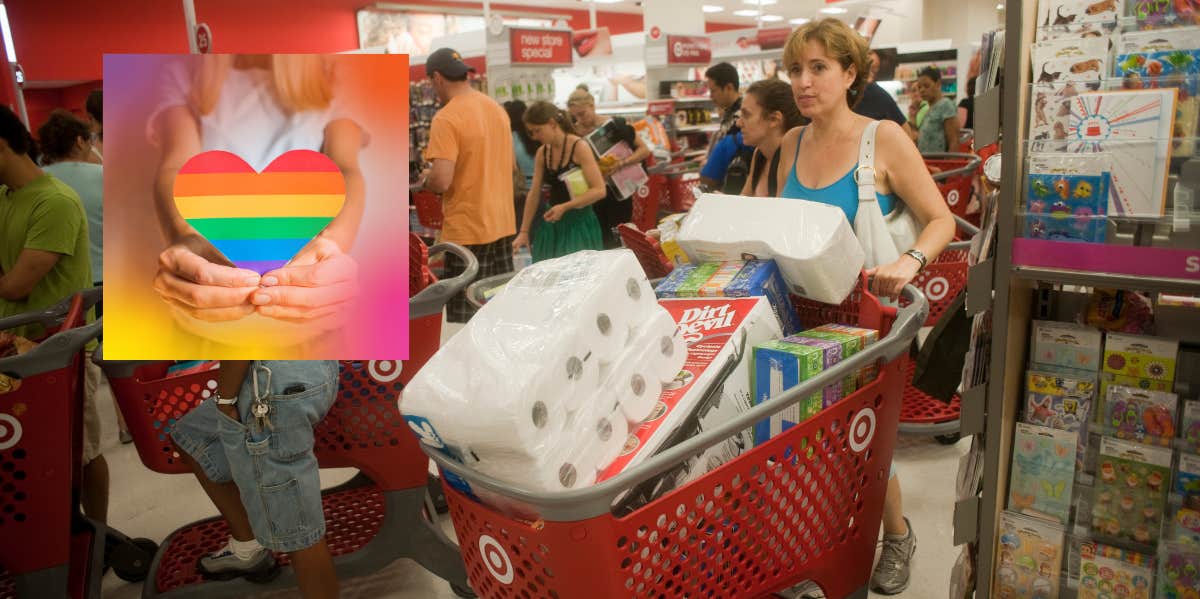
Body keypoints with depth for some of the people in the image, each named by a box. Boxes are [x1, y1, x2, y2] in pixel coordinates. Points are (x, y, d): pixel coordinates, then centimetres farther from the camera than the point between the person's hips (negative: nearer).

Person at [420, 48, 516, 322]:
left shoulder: (446, 118, -16)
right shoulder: (497, 109, 9)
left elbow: (441, 181, -22)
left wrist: (425, 178, -1)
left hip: (467, 230, -8)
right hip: (503, 225, 8)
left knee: (466, 323, 1)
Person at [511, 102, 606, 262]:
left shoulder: (579, 147, -11)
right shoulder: (542, 153, 5)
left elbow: (599, 190, -17)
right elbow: (534, 194, 8)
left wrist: (564, 207, -23)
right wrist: (524, 231, 6)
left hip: (580, 223, -5)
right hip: (552, 223, 5)